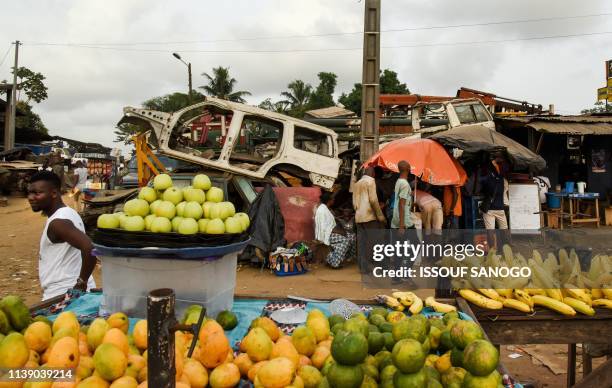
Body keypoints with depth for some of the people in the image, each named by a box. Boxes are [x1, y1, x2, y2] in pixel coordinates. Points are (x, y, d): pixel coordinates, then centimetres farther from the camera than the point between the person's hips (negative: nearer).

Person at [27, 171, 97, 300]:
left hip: (64, 296, -9)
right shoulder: (67, 213, 11)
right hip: (69, 291, 10)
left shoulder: (58, 222, -20)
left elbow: (89, 248, -34)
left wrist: (82, 282, -24)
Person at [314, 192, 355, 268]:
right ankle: (334, 261, -18)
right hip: (325, 234, -10)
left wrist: (339, 229, 4)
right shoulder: (322, 210, -18)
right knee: (345, 240, -27)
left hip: (331, 232, 10)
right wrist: (338, 231, -20)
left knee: (352, 237, 0)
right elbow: (324, 228, -23)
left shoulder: (326, 209, 13)